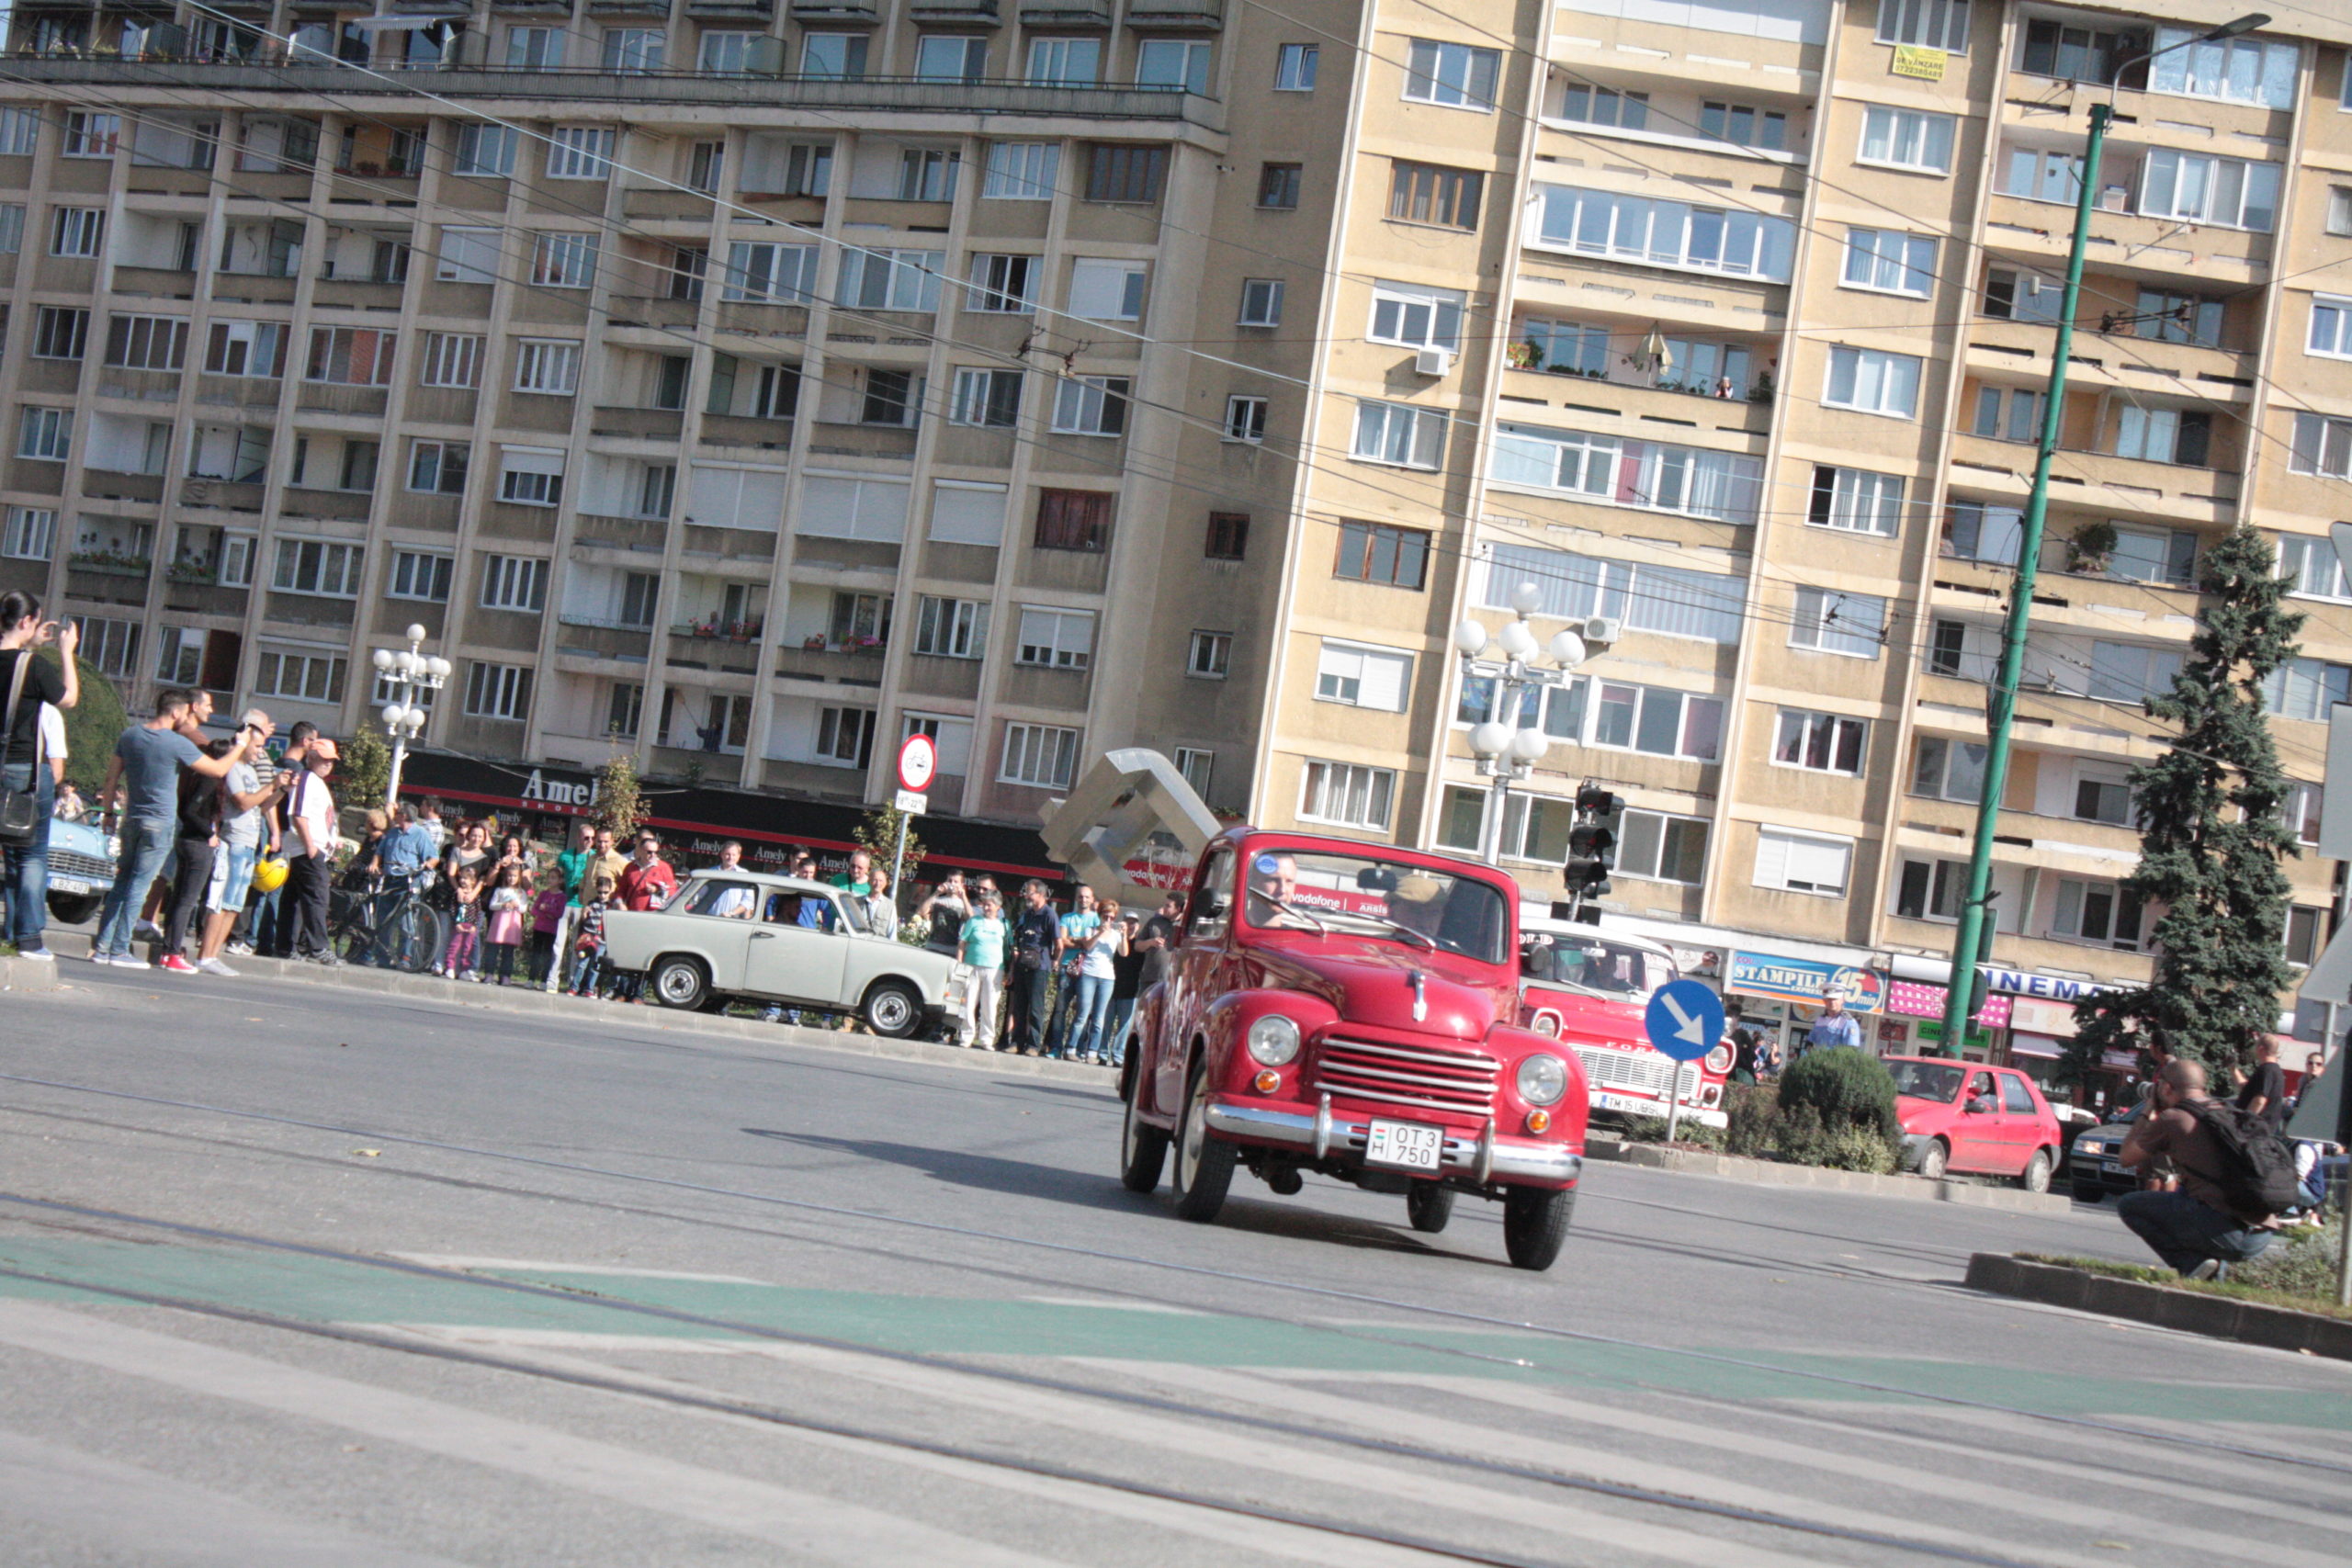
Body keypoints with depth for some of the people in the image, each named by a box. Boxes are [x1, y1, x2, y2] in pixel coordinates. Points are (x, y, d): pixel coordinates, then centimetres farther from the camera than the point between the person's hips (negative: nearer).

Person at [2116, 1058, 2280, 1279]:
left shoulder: (2172, 1119, -1)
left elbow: (2126, 1157, 15)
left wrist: (2146, 1112, 27)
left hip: (2223, 1232, -7)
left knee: (2127, 1205, 7)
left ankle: (2193, 1262, -6)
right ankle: (2217, 1266, 13)